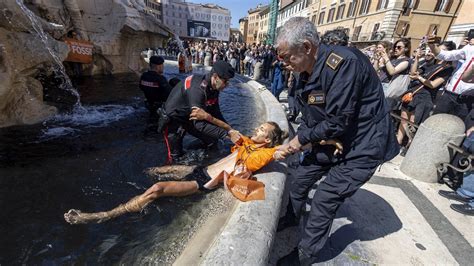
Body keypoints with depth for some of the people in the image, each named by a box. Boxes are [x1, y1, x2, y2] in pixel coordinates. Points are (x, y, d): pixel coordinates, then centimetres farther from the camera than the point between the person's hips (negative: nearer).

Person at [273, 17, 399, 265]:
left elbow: (337, 122, -27)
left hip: (361, 146, -8)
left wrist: (301, 139, -13)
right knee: (299, 181, 15)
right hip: (329, 140, 8)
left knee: (324, 200, -2)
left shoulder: (343, 62, -27)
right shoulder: (312, 70, 1)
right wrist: (290, 145, 2)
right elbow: (309, 118, 7)